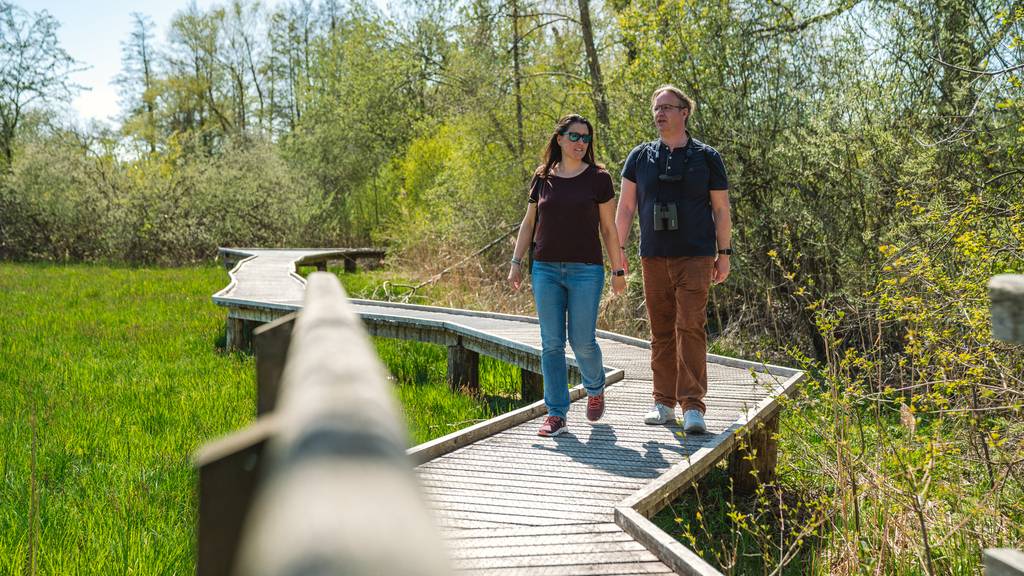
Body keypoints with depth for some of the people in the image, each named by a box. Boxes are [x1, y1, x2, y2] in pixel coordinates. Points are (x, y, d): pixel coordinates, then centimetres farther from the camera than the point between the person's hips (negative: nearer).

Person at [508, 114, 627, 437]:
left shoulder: (598, 178, 1)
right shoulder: (542, 178, 8)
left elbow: (609, 228, 2)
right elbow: (529, 223, 14)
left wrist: (618, 270, 0)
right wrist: (516, 262, 8)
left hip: (586, 270, -2)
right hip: (546, 269, 3)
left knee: (582, 341, -2)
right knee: (551, 343, 2)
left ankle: (595, 389, 30)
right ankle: (556, 414, 9)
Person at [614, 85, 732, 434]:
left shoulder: (707, 157, 5)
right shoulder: (640, 157, 9)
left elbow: (720, 209, 7)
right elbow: (626, 206, 8)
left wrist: (724, 253, 3)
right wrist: (618, 248, 0)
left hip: (695, 257, -2)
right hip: (654, 258, 3)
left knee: (691, 327, -11)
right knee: (661, 330, 6)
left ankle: (692, 405, -10)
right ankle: (664, 402, 14)